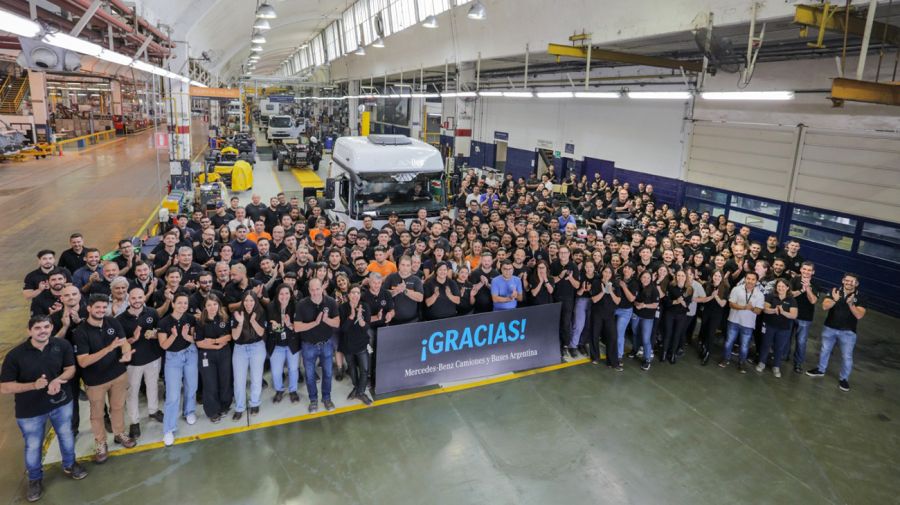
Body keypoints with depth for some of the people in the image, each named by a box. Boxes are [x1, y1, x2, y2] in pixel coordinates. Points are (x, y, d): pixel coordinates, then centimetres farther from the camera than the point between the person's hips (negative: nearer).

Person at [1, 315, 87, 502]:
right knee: (33, 446, 15)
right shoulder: (15, 355, -20)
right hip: (30, 410, -2)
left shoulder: (62, 345, -14)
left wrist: (59, 379, -27)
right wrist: (34, 385, -30)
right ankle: (35, 479, 41)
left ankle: (69, 465, 48)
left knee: (66, 436, 22)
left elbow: (71, 369, -5)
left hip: (61, 402, 2)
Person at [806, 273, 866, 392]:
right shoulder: (835, 292, -7)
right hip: (829, 328, 2)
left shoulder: (860, 298, -9)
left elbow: (859, 315, -21)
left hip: (848, 332, -2)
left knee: (847, 357, 2)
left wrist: (851, 304, -36)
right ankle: (821, 370, 39)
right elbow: (824, 307, -16)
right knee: (825, 350, 18)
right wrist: (835, 300, -34)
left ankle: (843, 379, 21)